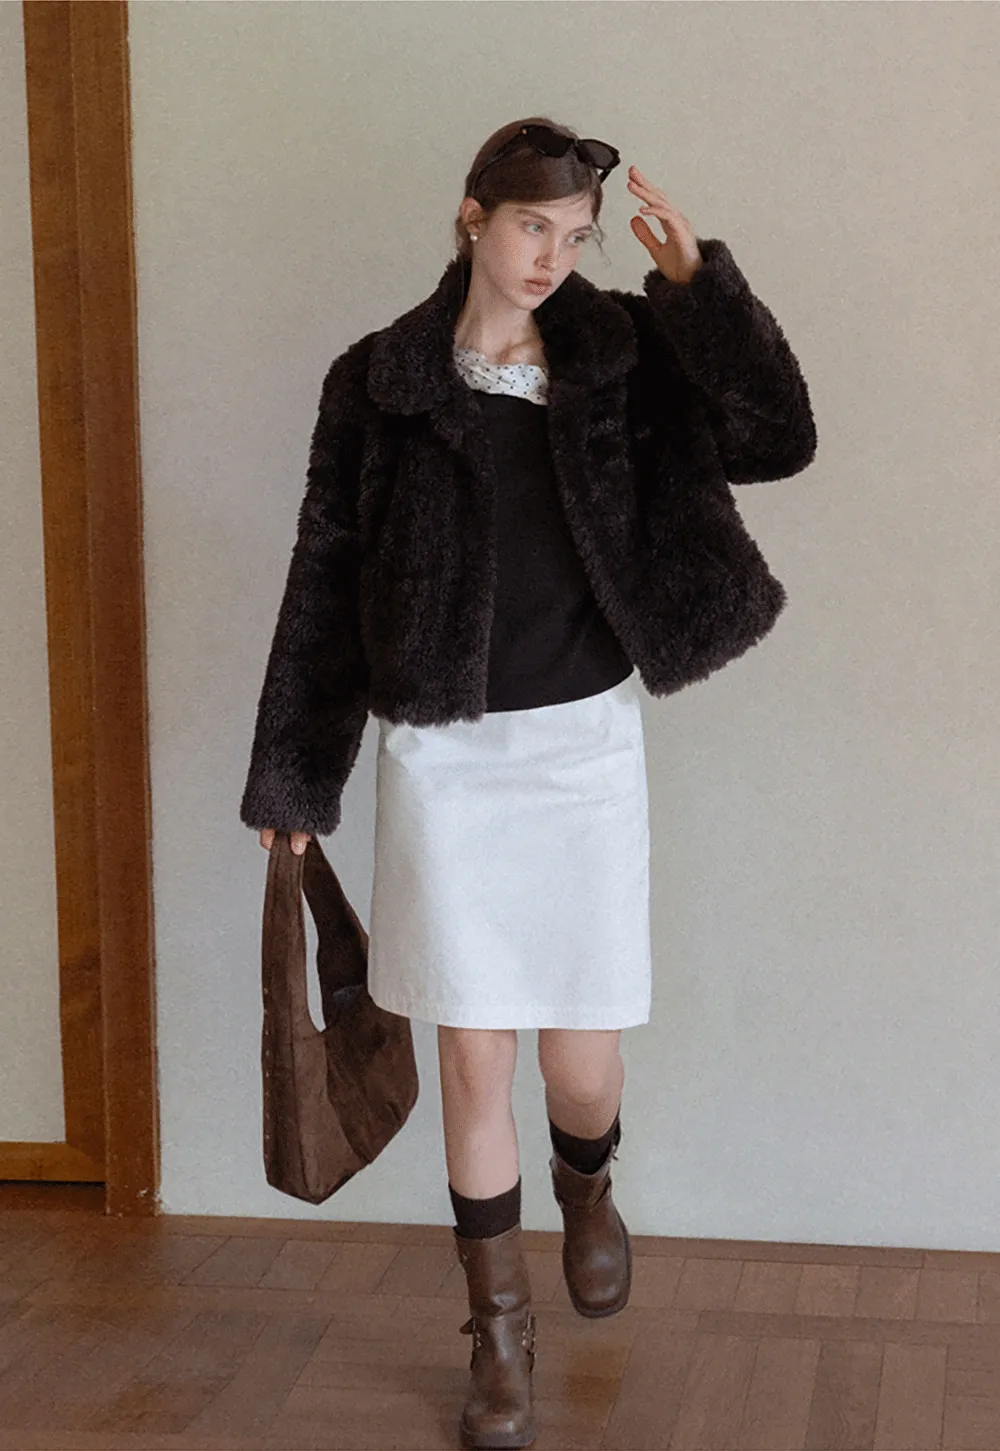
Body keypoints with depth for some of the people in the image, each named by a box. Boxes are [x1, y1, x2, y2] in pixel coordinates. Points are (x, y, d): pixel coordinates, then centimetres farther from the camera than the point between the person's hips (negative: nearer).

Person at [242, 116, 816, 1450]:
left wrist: (700, 277, -12)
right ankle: (501, 1340, 22)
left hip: (583, 748, 0)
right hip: (442, 760, 0)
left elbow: (778, 439, -9)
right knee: (472, 1053, 5)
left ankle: (586, 1187, 41)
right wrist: (293, 776, 6)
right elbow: (325, 577, 4)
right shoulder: (379, 380, 0)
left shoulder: (621, 359, 2)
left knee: (584, 1056, 3)